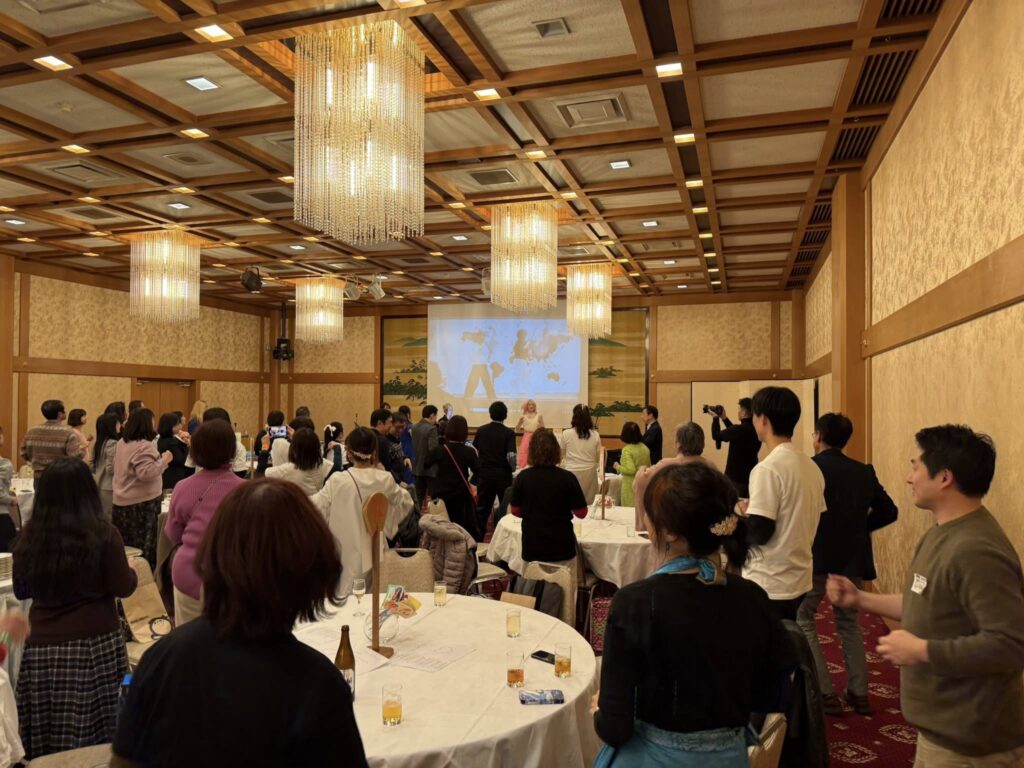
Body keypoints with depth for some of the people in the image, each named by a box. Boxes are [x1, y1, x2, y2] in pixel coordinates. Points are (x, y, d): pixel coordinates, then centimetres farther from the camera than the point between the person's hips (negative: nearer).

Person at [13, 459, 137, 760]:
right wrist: (132, 572, 15)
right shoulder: (103, 534, -12)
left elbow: (21, 591, 11)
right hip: (96, 643, -3)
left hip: (43, 645, 3)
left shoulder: (28, 536, -3)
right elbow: (123, 587, -5)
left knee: (46, 745, 14)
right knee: (99, 741, 9)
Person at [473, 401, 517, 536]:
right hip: (503, 475, -3)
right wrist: (512, 467, 1)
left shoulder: (481, 430, 1)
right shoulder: (508, 433, -11)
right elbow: (511, 456, -18)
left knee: (482, 507, 10)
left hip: (484, 474, 3)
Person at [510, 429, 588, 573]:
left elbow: (515, 511, 4)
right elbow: (581, 513, -5)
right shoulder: (567, 478, -12)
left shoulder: (522, 477, -7)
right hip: (562, 547, -1)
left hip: (532, 547, 2)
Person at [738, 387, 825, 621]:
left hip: (768, 587, -8)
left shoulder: (768, 469, -19)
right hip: (800, 582, 8)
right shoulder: (812, 467, 6)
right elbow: (803, 523, 13)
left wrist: (741, 514, -2)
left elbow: (759, 533, -21)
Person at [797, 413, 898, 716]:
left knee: (802, 622, 9)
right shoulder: (864, 472, 3)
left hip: (815, 556, -5)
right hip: (853, 558, 6)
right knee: (849, 624, 21)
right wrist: (858, 526, 12)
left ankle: (825, 693, 7)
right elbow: (889, 511, 8)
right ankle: (859, 693, 24)